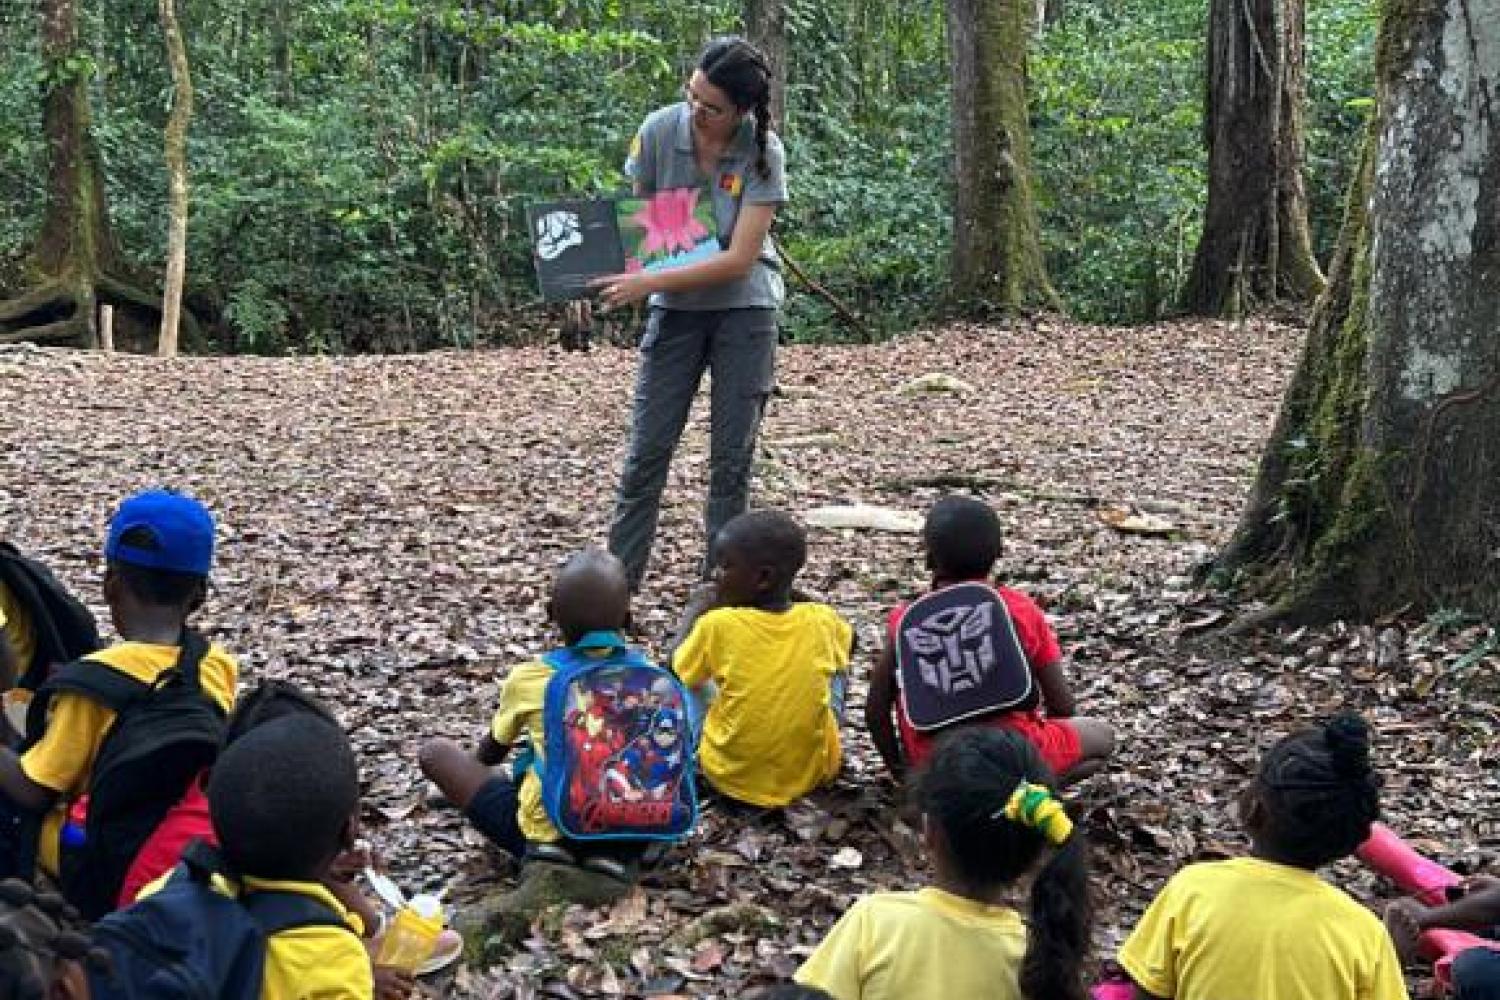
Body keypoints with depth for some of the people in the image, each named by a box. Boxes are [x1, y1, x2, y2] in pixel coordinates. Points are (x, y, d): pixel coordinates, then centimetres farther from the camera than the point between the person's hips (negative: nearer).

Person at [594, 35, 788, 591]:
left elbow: (739, 259, -21)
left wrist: (650, 283, -27)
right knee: (646, 450, -1)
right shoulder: (659, 131, -12)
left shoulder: (763, 153, -18)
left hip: (743, 307, -2)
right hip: (676, 308, 2)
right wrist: (602, 276, -18)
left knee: (731, 459, 2)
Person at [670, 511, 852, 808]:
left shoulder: (718, 625, -18)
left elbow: (677, 670, 2)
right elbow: (848, 642, 16)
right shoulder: (821, 620, -10)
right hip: (813, 772, 2)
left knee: (694, 676, 19)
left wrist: (697, 609, 13)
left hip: (731, 777, -1)